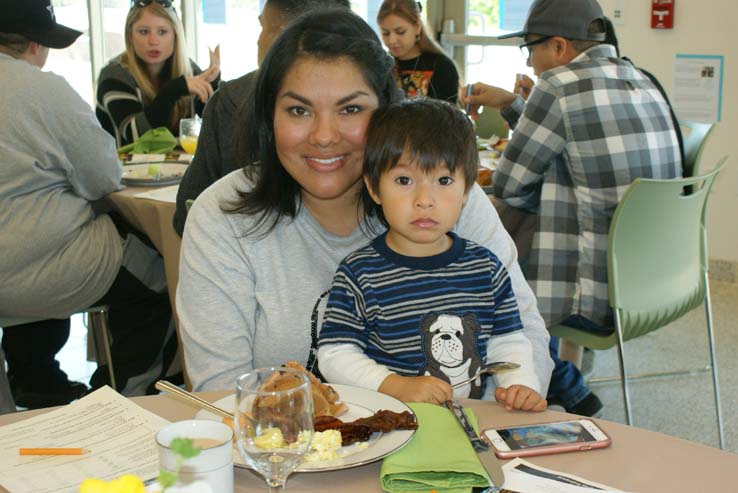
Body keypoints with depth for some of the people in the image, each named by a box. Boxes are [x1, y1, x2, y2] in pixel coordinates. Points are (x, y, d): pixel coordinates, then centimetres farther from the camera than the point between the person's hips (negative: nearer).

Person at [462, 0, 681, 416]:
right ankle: (566, 392, 35)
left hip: (606, 298, -8)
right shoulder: (643, 83, 9)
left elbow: (507, 186, -7)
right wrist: (511, 104, 20)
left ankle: (570, 395, 30)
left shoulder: (560, 85, -15)